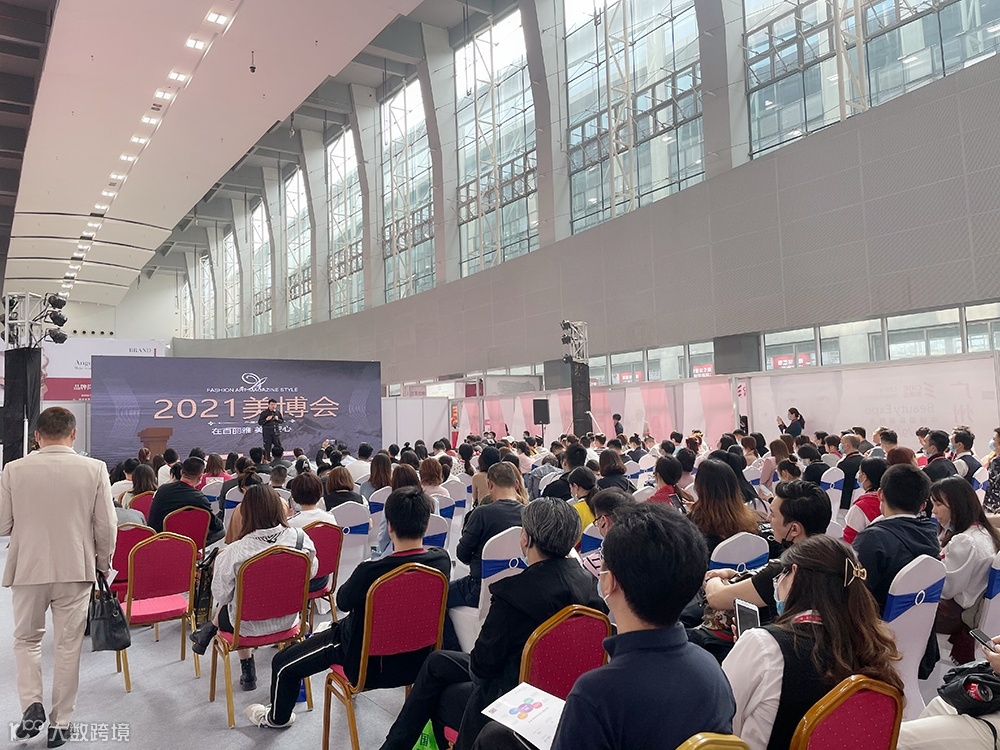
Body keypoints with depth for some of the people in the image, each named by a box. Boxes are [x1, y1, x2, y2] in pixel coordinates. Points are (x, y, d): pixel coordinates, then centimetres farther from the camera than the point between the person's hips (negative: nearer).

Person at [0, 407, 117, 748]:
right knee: (68, 645, 12)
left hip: (28, 568, 1)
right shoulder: (94, 469, -10)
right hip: (75, 569, 0)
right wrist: (102, 564, 10)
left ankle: (32, 705, 9)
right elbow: (106, 526, -6)